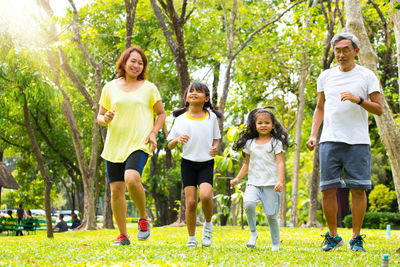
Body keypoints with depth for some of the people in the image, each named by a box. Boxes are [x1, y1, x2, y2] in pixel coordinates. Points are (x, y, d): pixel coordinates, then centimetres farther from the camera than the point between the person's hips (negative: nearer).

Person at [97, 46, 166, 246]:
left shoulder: (148, 88, 7)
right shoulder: (110, 88, 11)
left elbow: (161, 113, 15)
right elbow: (100, 116, 17)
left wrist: (153, 133, -1)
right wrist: (105, 119, -7)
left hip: (139, 144, -3)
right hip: (114, 145, 3)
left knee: (132, 179, -27)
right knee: (116, 190, -1)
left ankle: (143, 218, -3)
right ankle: (123, 235, 12)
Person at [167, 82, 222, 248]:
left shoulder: (211, 117, 4)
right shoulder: (181, 119, 2)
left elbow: (216, 139, 13)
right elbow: (170, 145, 4)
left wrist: (215, 148, -9)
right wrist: (177, 139, -19)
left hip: (206, 163, 0)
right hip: (188, 163, 0)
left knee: (205, 195, -23)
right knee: (191, 201, -7)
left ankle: (208, 224, 6)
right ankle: (191, 239, 10)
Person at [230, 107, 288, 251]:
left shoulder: (276, 143, 3)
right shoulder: (249, 143, 12)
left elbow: (280, 163, -5)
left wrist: (280, 181, -19)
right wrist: (237, 179, 9)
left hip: (271, 184, -2)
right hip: (253, 183, 2)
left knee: (271, 215, -3)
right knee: (248, 204, -25)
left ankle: (275, 244, 14)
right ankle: (253, 233, -3)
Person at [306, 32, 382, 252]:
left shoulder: (367, 76, 5)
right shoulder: (325, 77, 15)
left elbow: (379, 109, 3)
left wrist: (358, 99, -15)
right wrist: (313, 135, 9)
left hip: (358, 142, -2)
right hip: (330, 141, 2)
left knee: (358, 189, -3)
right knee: (327, 190, -1)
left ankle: (356, 238, 8)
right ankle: (333, 236, 13)